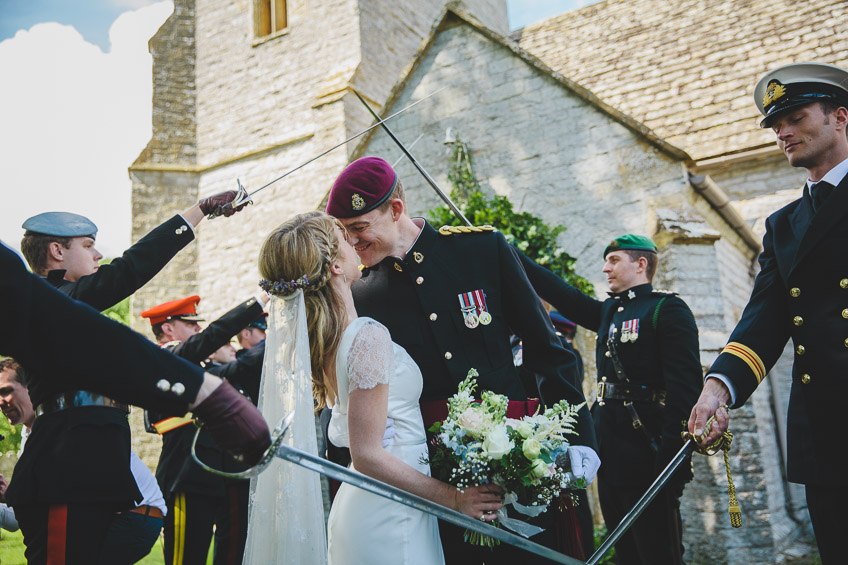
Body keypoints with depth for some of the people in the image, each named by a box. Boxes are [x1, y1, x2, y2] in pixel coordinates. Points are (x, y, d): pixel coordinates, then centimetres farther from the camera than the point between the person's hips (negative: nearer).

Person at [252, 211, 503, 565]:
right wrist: (452, 498, -17)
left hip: (353, 503, 9)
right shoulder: (369, 337, -25)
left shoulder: (318, 339, 1)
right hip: (390, 516, -9)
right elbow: (367, 456, -25)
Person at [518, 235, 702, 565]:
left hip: (646, 449, -8)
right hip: (611, 451, 8)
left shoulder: (668, 309, -6)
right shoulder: (608, 312, 18)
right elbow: (562, 294, 18)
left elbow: (685, 386, -14)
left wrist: (673, 452, -22)